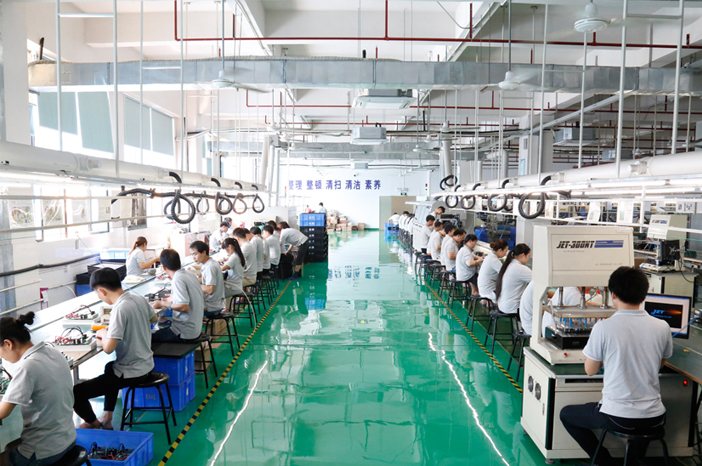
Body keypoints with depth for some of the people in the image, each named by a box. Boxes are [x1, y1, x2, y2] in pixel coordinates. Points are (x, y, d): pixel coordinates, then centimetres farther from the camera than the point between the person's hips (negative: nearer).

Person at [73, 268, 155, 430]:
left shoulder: (120, 309, -25)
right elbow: (154, 318, 20)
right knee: (110, 367, 38)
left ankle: (94, 424, 21)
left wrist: (103, 334, -7)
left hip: (131, 373, -9)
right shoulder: (139, 299, -1)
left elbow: (108, 348, -28)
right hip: (146, 365, 9)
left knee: (75, 393, -6)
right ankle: (106, 418, 40)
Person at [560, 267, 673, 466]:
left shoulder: (603, 327, -16)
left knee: (566, 414, 20)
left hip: (617, 418, -4)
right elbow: (660, 364, 14)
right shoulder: (662, 327, -5)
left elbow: (590, 370, -2)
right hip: (654, 419, 5)